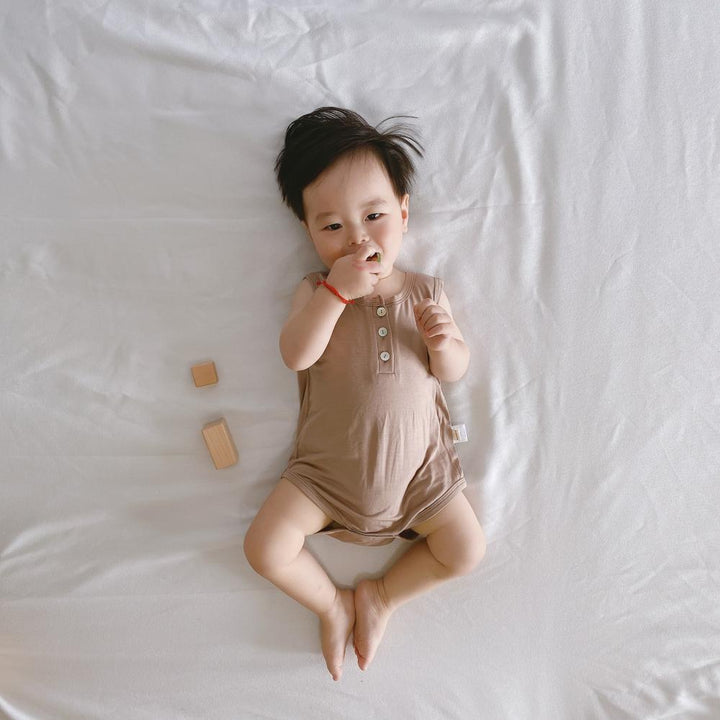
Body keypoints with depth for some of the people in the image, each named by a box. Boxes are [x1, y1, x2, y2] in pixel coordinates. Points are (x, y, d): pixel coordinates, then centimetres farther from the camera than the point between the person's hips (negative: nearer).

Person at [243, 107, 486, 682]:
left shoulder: (426, 292, -1)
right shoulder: (317, 292, -5)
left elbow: (456, 371, 2)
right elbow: (296, 354, -23)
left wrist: (444, 341, -20)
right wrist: (337, 290, -31)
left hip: (418, 465, 1)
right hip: (328, 467, -1)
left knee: (467, 551, -1)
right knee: (265, 547, -7)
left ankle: (383, 596, 21)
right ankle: (333, 603, 20)